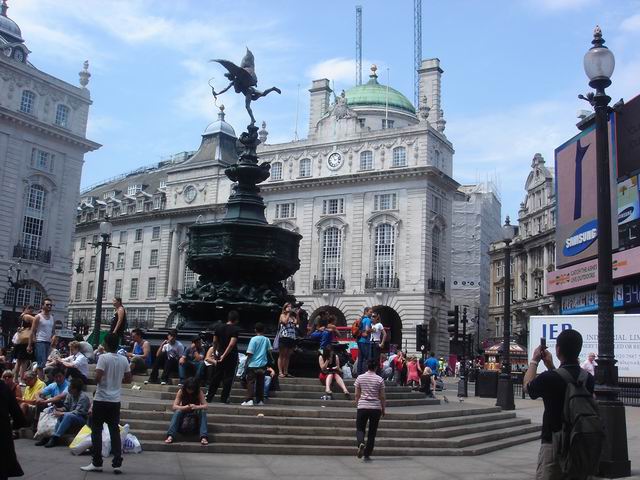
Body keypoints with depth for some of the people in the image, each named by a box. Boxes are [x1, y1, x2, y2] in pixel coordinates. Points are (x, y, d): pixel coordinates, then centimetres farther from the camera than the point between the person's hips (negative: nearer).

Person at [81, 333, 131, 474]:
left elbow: (97, 377, -19)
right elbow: (128, 379, 11)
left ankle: (97, 463, 7)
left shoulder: (103, 357, -11)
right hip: (115, 400, 5)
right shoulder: (124, 360, 4)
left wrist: (97, 383, 3)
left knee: (96, 430, 5)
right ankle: (117, 464, 4)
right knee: (115, 431, 7)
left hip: (101, 399, -4)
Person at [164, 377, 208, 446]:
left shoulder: (199, 392, -16)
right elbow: (174, 406, -20)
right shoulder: (181, 391, -15)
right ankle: (170, 436, -42)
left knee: (203, 412, -32)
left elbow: (205, 406, -23)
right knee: (178, 411, -32)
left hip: (195, 414, 0)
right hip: (184, 412, 0)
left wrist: (196, 407, -44)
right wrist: (184, 407, -40)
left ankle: (204, 437, -43)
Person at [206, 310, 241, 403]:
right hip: (231, 356, -5)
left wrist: (215, 353, 21)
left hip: (220, 356, 5)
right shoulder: (236, 329, -11)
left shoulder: (219, 328, 4)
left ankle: (209, 397, 16)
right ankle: (224, 398, 7)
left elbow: (214, 342, 10)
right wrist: (224, 355, -18)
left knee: (216, 377, 12)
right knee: (228, 378, 4)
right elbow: (232, 344, -20)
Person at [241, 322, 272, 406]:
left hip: (253, 364, -4)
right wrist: (270, 361, 26)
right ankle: (260, 400, 14)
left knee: (251, 382, -4)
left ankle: (249, 400, -15)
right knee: (260, 383, 11)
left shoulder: (254, 339, -8)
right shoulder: (267, 340, 4)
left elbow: (250, 353, -10)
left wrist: (247, 363, 0)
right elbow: (269, 352, 9)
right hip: (263, 365, 4)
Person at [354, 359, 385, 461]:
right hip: (376, 408, 0)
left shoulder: (360, 378, 1)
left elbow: (357, 394, 4)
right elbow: (382, 396, 1)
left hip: (362, 407, 0)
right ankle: (367, 454, 10)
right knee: (372, 432, 9)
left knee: (360, 429, 10)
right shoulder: (379, 379, -2)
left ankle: (361, 443, -20)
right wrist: (383, 409, 12)